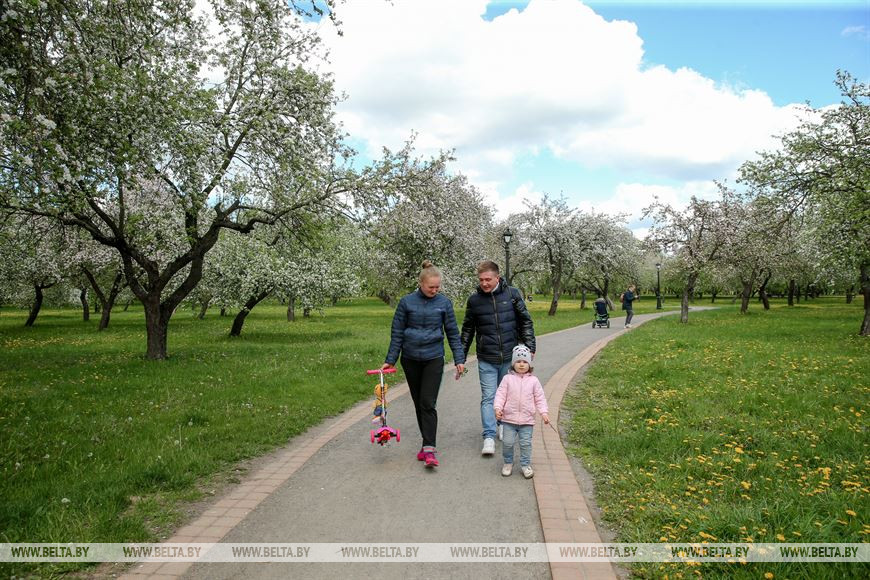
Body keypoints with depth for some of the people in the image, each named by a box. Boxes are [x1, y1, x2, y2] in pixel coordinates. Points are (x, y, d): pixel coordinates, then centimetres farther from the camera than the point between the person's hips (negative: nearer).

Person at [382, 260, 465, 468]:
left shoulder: (444, 303, -3)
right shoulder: (407, 302, -3)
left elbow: (453, 333, 4)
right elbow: (397, 333, 2)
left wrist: (459, 359, 0)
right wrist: (390, 361, 2)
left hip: (433, 359, -2)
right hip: (410, 359, 2)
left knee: (428, 403, -9)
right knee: (418, 403, 10)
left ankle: (429, 449, -7)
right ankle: (427, 442, 24)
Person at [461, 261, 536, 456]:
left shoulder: (512, 294, -3)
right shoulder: (474, 300, 0)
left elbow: (526, 322, 4)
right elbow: (467, 330, 9)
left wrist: (529, 347, -1)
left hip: (510, 356, 1)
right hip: (486, 359, -1)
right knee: (488, 397, -4)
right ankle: (489, 437, -2)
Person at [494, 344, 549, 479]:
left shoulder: (533, 380, 2)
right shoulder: (507, 378, -1)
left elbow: (540, 398, 5)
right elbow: (500, 394, -3)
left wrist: (544, 412, -5)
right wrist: (498, 408, -15)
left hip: (527, 420, 1)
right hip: (509, 418, 0)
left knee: (526, 443, 4)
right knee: (507, 442, 2)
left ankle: (525, 465, 20)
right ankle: (508, 463, 23)